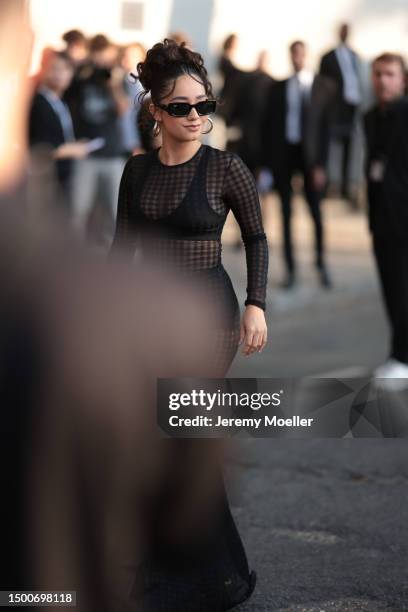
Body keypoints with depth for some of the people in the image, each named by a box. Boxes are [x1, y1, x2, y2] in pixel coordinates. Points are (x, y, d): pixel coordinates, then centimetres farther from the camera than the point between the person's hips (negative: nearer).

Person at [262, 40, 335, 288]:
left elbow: (327, 126, -4)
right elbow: (268, 125, 7)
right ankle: (291, 268, 13)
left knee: (316, 211, 4)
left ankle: (321, 263, 24)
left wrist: (321, 164, -10)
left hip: (310, 153, -2)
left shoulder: (324, 87, 0)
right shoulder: (278, 88, 7)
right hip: (283, 152, 2)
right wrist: (268, 162, 0)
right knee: (287, 212, 5)